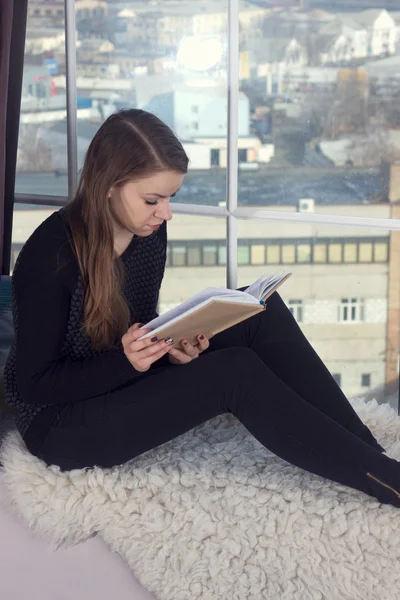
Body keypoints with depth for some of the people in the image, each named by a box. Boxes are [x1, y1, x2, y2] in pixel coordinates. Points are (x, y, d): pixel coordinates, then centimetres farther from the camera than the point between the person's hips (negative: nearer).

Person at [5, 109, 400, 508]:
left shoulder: (149, 232, -3)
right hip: (60, 425, -7)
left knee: (260, 312, -13)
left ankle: (368, 451, -13)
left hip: (126, 385, 7)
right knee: (235, 374, -29)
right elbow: (34, 383, -18)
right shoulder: (51, 255, -24)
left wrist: (171, 347, -12)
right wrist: (124, 360, -32)